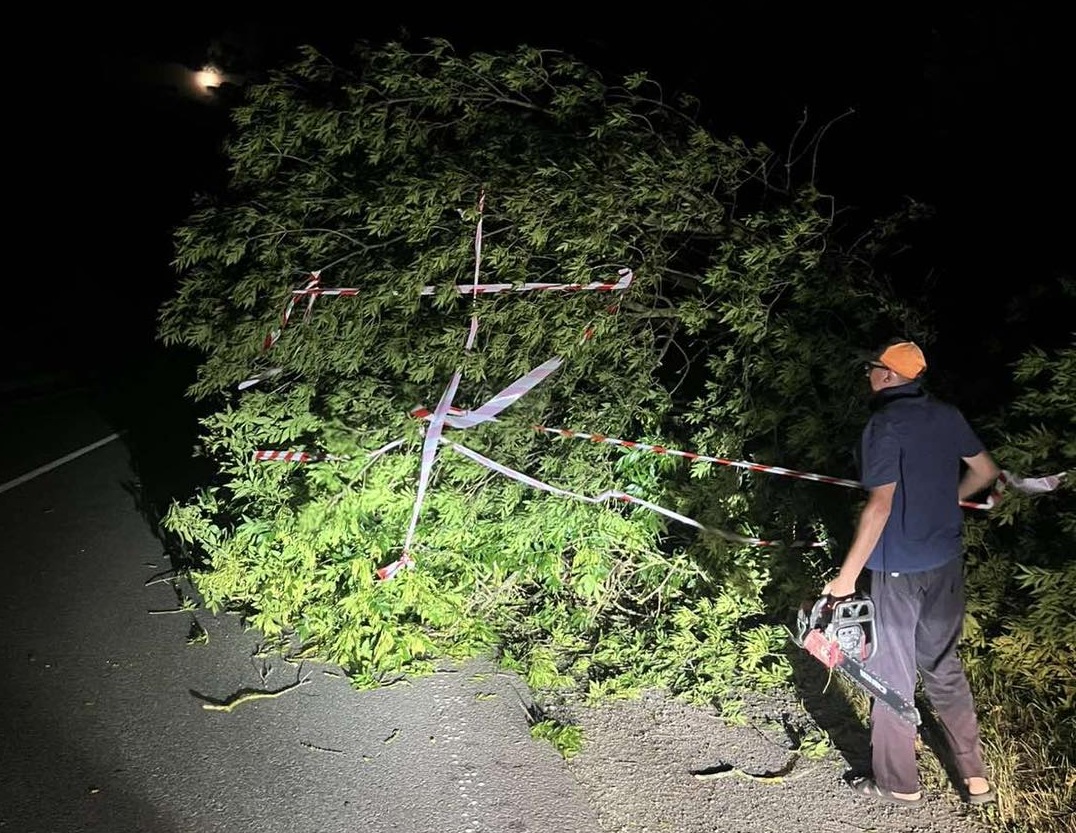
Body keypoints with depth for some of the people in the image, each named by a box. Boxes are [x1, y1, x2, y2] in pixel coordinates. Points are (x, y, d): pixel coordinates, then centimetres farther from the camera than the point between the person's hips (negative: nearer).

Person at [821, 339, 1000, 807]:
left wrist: (846, 577, -20)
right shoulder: (947, 415, 3)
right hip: (947, 561, 7)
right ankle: (975, 778, 30)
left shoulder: (885, 425, -18)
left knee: (892, 673, 8)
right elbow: (985, 471, 14)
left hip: (900, 569, -7)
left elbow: (880, 506, -23)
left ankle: (898, 784, 23)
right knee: (943, 666, 21)